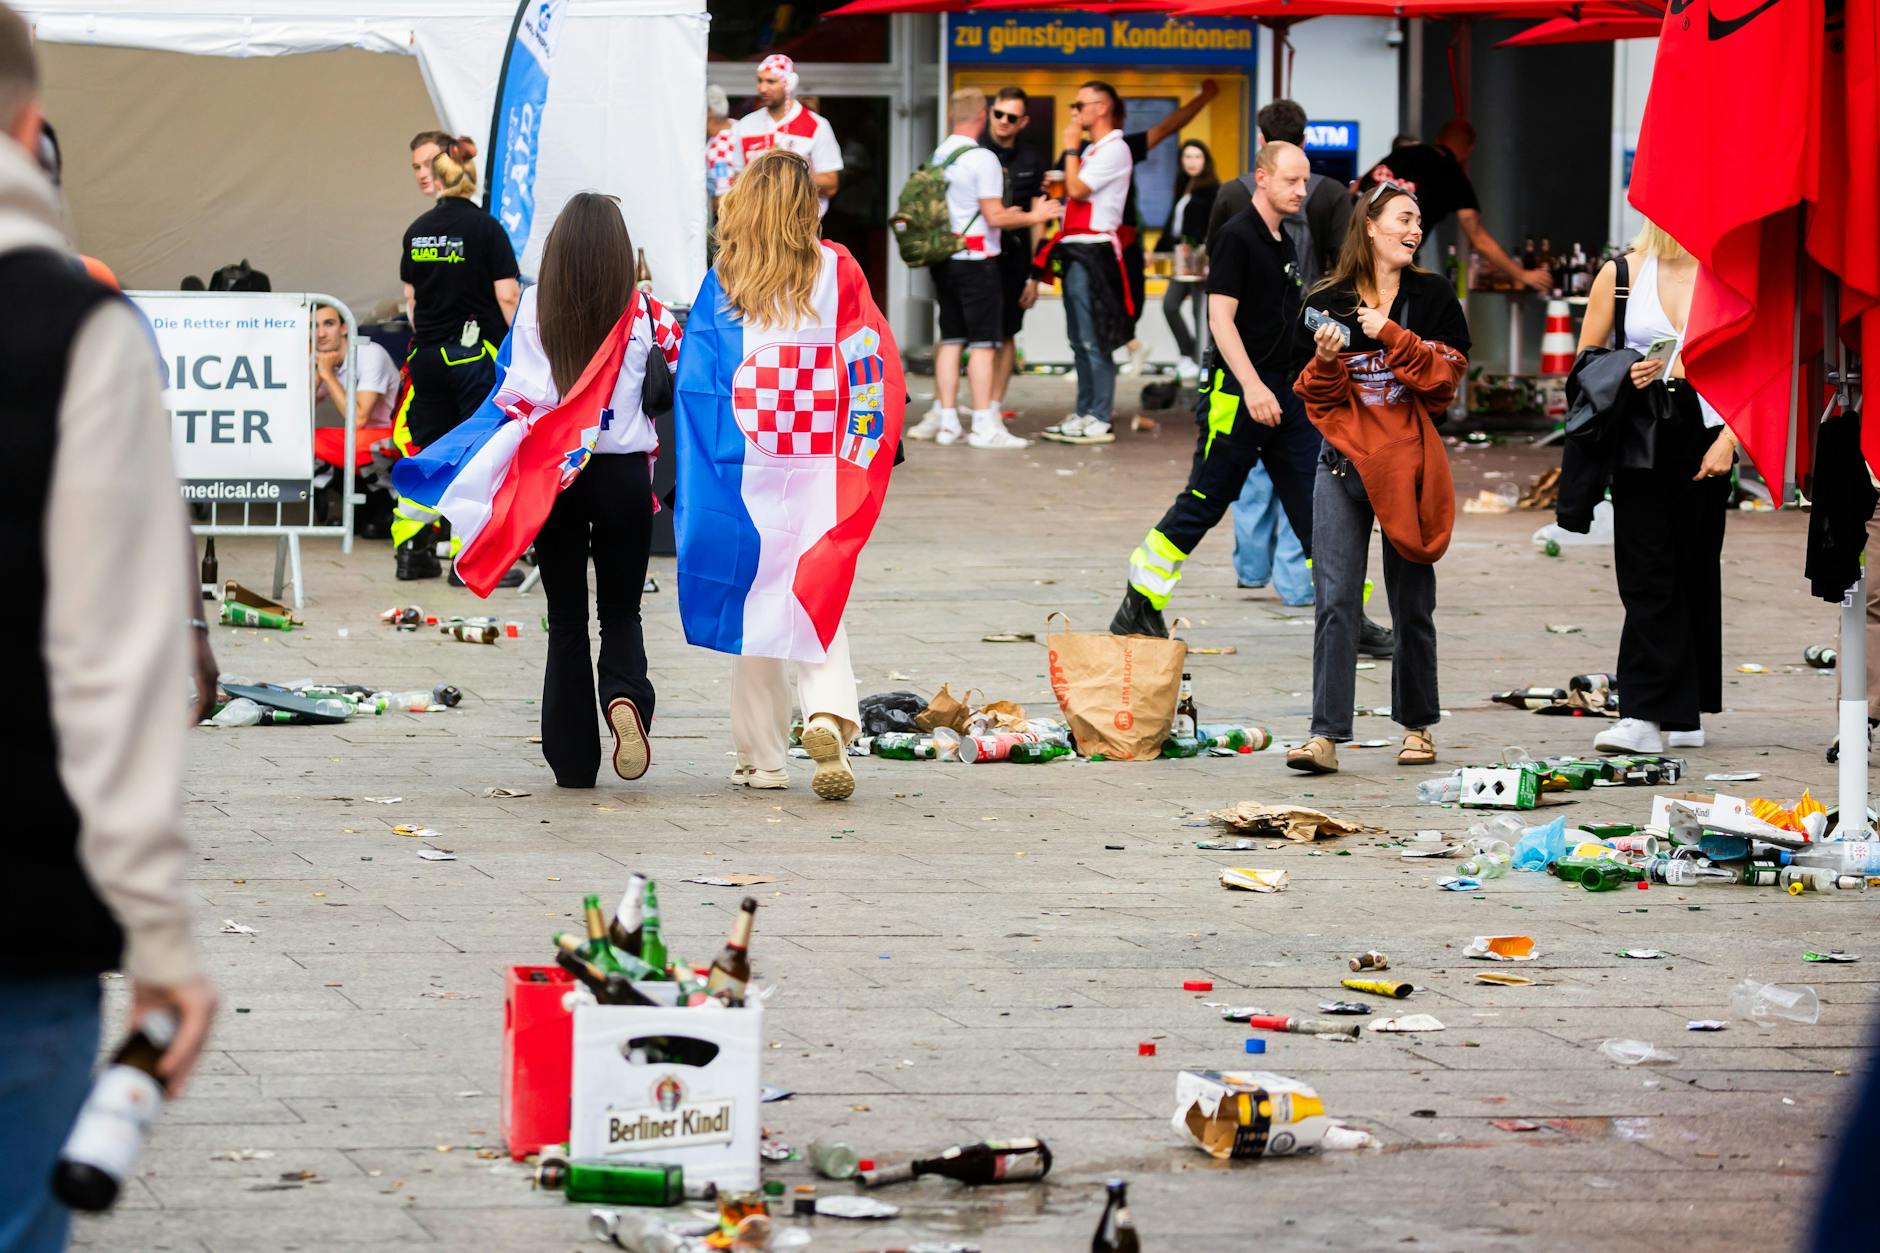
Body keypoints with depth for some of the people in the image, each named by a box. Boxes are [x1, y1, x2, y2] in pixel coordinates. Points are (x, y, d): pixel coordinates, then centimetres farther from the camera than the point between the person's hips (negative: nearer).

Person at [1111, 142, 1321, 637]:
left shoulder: (1283, 243, 15)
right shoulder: (1237, 237, -11)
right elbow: (1221, 318, -18)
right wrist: (1252, 385, -26)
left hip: (1285, 394, 8)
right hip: (1238, 394, -8)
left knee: (1317, 503, 1)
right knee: (1202, 505, -2)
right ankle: (1137, 611, 9)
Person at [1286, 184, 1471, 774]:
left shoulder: (1432, 296, 4)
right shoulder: (1327, 301, 5)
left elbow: (1447, 376, -5)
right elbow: (1315, 399, 8)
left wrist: (1390, 335, -15)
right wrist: (1325, 360, -13)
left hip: (1409, 464, 0)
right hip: (1343, 463, 0)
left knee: (1412, 606, 8)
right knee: (1335, 601, -9)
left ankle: (1417, 725, 24)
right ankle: (1326, 735, -12)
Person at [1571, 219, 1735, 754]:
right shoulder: (1620, 274, 4)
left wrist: (1727, 440, -6)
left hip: (1704, 433, 1)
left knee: (1694, 573, 6)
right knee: (1646, 574, -8)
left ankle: (1682, 715, 14)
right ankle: (1644, 715, -12)